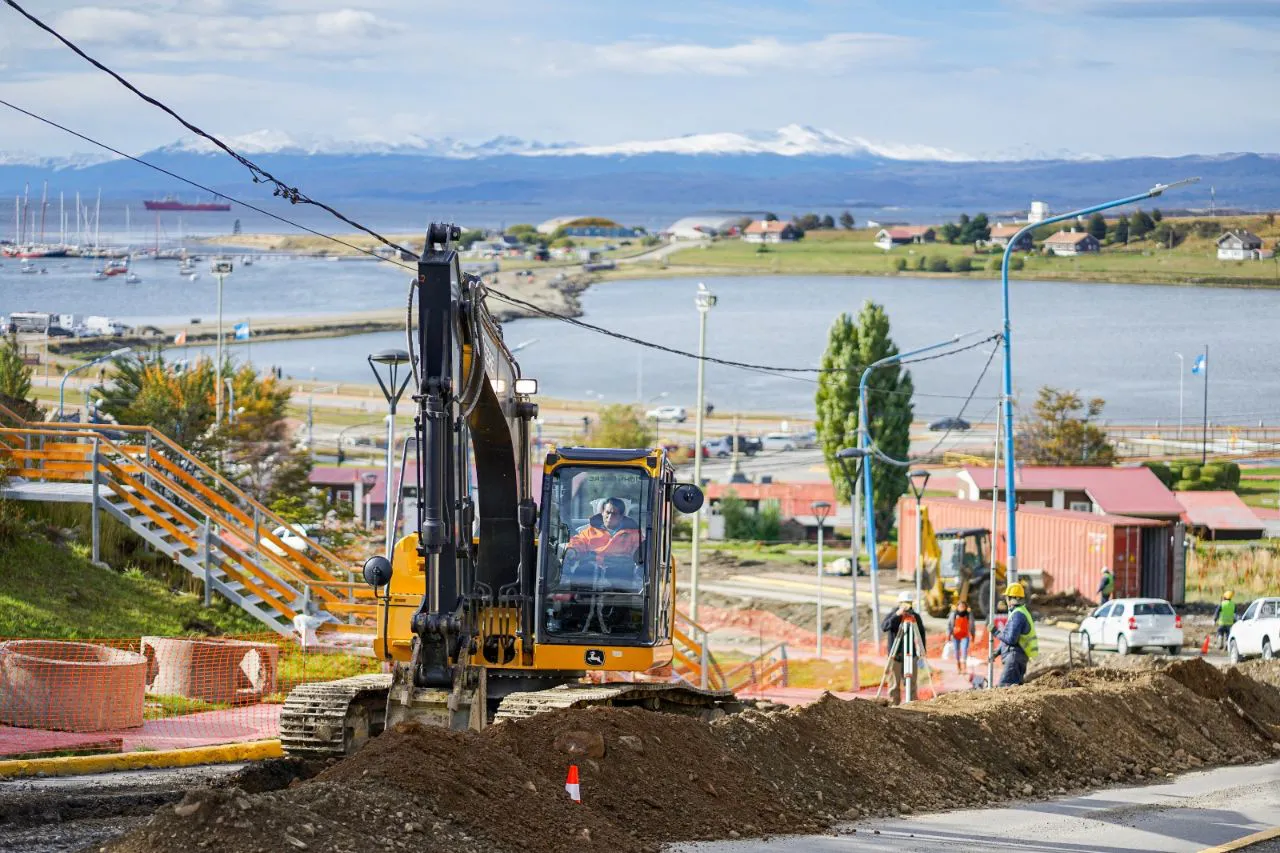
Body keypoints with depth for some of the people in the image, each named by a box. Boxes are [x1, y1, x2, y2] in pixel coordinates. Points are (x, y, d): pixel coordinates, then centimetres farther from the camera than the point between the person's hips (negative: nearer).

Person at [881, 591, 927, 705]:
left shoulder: (915, 616, 5)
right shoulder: (893, 616, -2)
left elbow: (921, 634, 11)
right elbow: (883, 627, -20)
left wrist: (922, 650, 1)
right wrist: (896, 616, -29)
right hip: (895, 656, -2)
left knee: (911, 684, 1)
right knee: (894, 684, -1)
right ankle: (894, 705, 4)